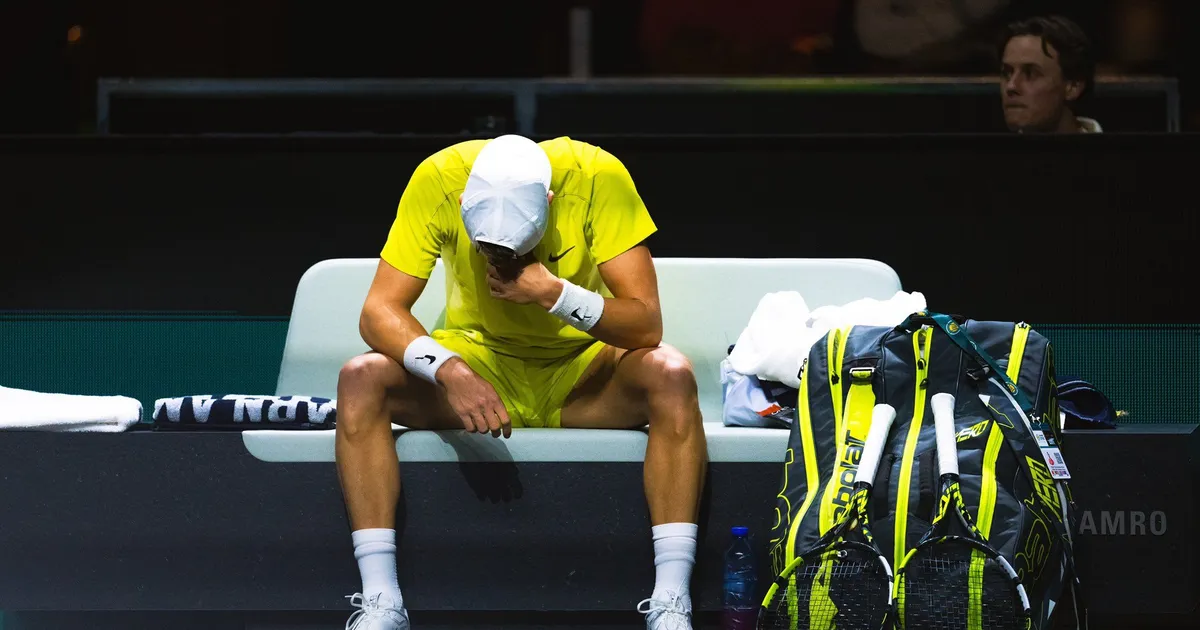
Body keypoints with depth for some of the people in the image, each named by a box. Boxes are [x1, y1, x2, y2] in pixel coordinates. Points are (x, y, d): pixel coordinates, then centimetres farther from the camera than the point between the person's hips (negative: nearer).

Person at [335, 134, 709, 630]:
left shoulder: (596, 176, -23)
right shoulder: (439, 179, -21)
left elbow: (647, 326, -23)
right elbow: (379, 311, -21)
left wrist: (556, 295, -38)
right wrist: (450, 372, -39)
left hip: (582, 371, -1)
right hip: (479, 363, 1)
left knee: (671, 376, -32)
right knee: (360, 380, -26)